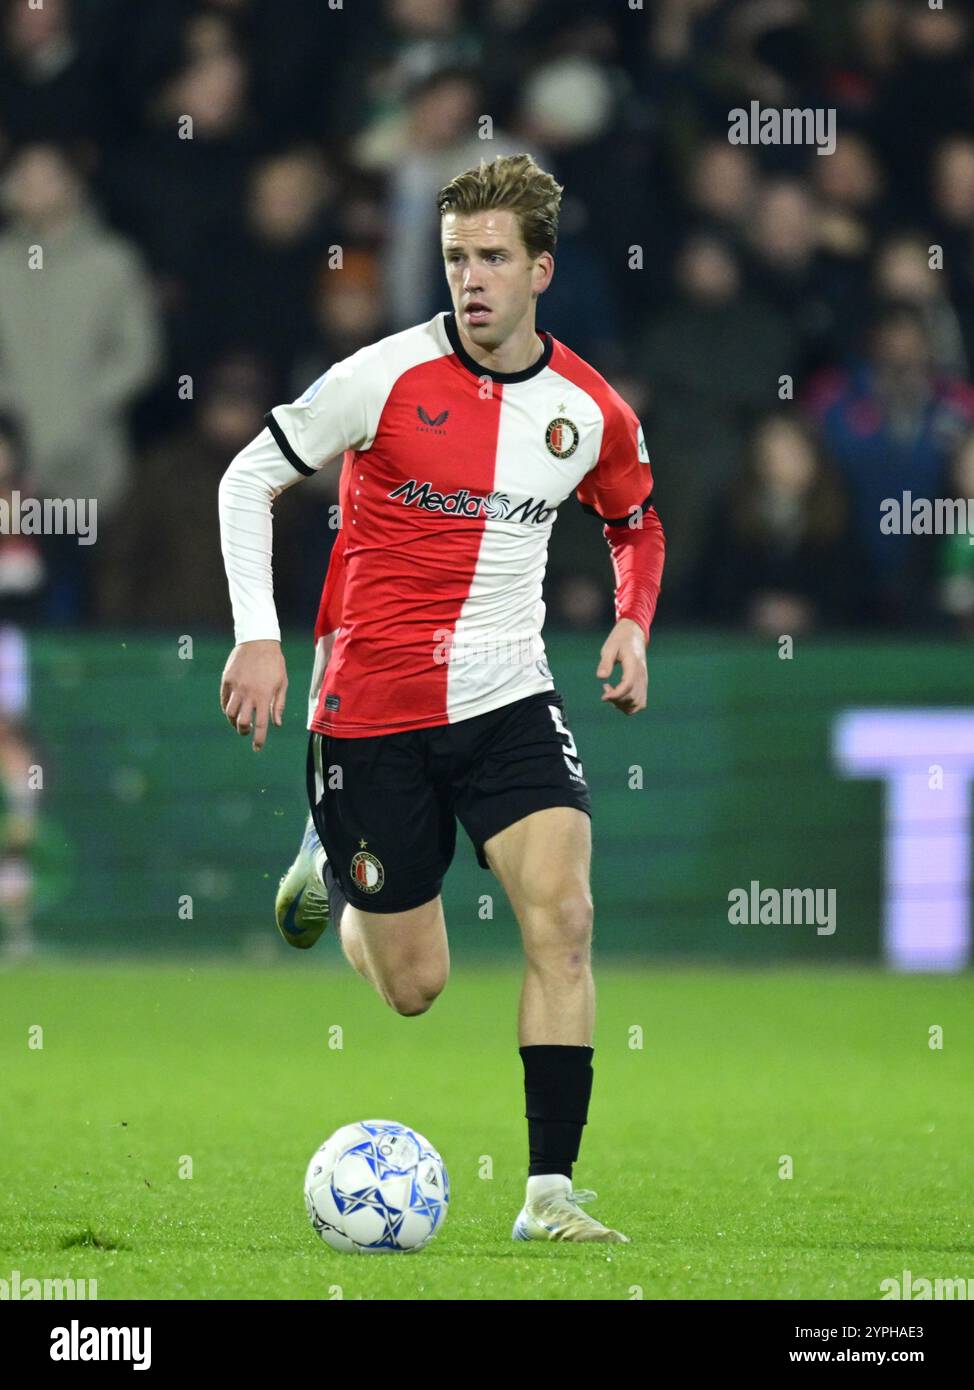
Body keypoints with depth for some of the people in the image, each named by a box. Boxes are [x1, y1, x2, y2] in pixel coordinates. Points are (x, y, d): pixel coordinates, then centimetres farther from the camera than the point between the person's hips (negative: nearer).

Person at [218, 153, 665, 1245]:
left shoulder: (591, 412, 0)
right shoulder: (385, 378, -10)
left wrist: (632, 622, 3)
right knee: (412, 989, 6)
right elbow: (248, 480, -2)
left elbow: (636, 521, 22)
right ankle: (330, 871, 43)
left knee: (562, 917, -21)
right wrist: (257, 635, -11)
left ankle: (551, 1193, -17)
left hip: (508, 703, 2)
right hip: (373, 712, -2)